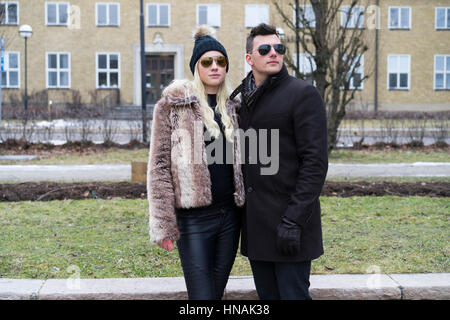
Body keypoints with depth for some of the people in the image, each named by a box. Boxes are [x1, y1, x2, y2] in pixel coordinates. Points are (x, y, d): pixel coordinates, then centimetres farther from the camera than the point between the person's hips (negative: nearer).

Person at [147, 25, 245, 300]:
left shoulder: (233, 105, 10)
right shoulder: (173, 105, -4)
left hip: (230, 215, 5)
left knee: (218, 290, 13)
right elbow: (159, 165, -7)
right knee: (202, 295, -5)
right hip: (194, 217, -5)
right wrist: (163, 223, -11)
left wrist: (246, 205, 12)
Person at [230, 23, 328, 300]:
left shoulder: (303, 94, -7)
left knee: (293, 293, 0)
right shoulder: (239, 98, 12)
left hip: (288, 223, -6)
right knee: (267, 294, 15)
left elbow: (315, 162, -13)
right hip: (254, 225, 6)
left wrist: (294, 220, -19)